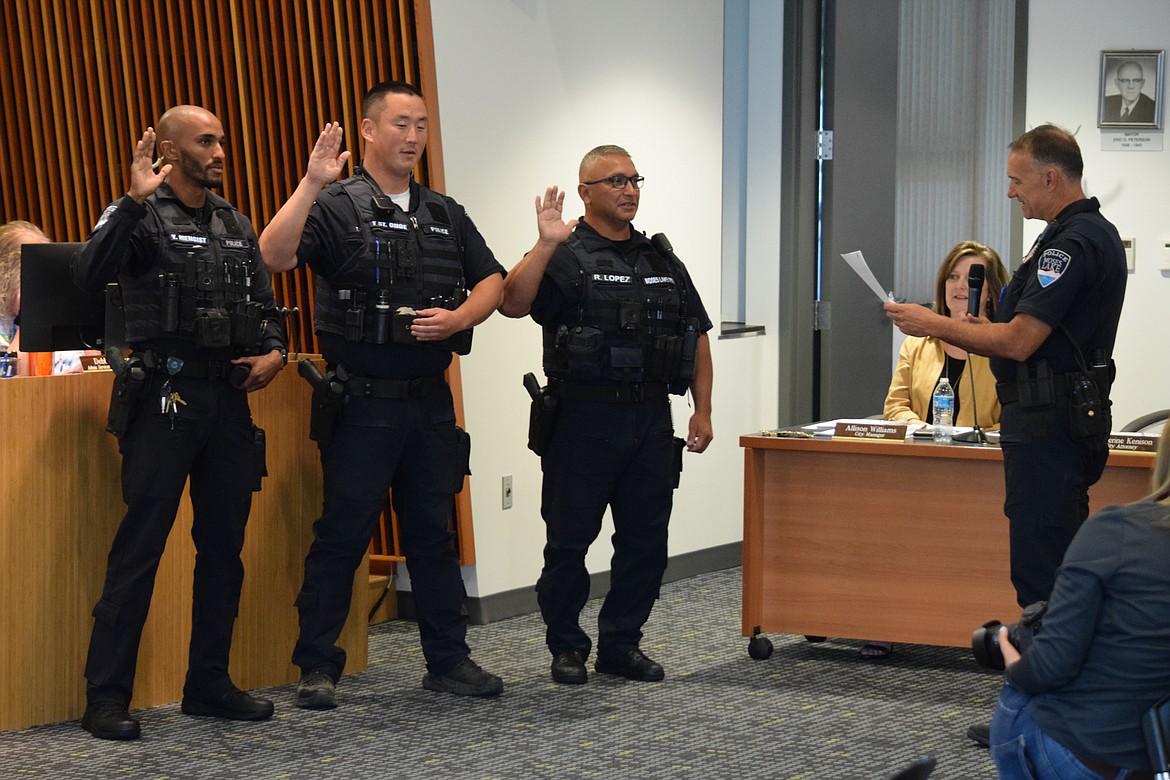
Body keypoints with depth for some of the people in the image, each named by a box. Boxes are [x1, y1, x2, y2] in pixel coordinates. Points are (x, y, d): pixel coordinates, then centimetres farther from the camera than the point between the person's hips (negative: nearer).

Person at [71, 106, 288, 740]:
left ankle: (208, 685, 20)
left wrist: (274, 350, 3)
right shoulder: (141, 216, -4)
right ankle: (106, 697, -4)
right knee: (140, 545, -8)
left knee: (224, 545, 10)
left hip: (229, 398, 7)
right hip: (165, 398, -7)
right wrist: (135, 201, -28)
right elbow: (89, 274, -22)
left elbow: (265, 304, 23)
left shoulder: (236, 226, 17)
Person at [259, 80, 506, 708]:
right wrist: (311, 184, -28)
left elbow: (492, 281, 16)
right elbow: (274, 257, -20)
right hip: (362, 402, -5)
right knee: (342, 533, -2)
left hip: (430, 400, 5)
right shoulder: (335, 206, -4)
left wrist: (457, 318, -4)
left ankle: (448, 660, 19)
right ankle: (317, 667, 6)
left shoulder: (445, 214, 15)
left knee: (433, 532, 11)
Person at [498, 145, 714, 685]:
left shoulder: (663, 261, 15)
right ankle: (566, 647, 13)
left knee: (646, 539, 7)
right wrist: (544, 246, -28)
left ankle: (620, 645, 19)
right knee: (569, 538, 1)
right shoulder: (564, 258, -3)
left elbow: (697, 336, 17)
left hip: (651, 420, 5)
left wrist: (702, 410, 10)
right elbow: (513, 304, -20)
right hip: (585, 421, -5)